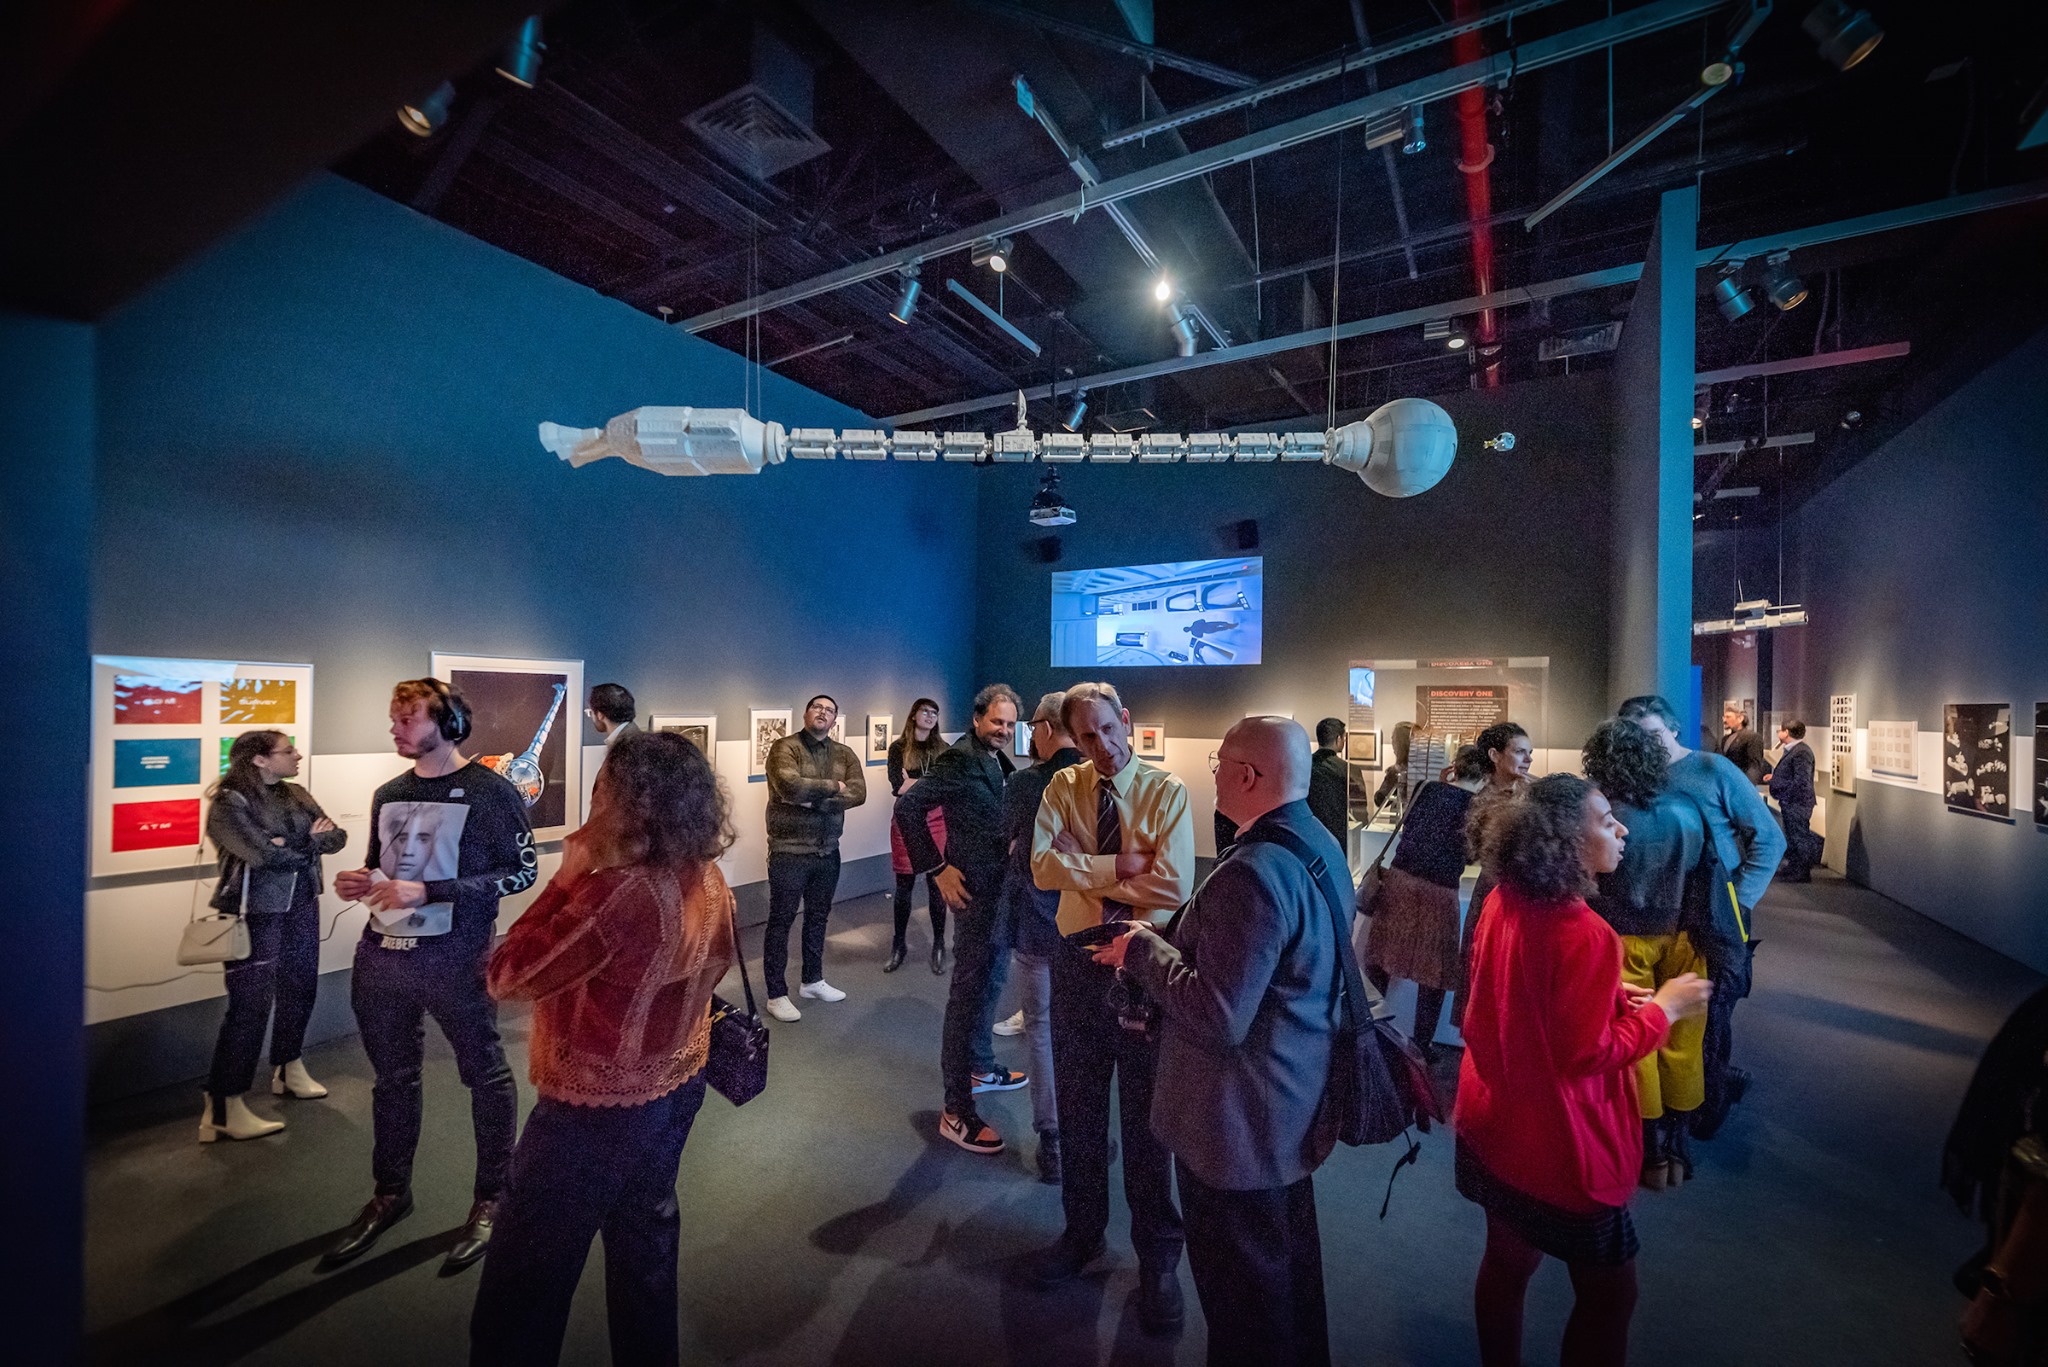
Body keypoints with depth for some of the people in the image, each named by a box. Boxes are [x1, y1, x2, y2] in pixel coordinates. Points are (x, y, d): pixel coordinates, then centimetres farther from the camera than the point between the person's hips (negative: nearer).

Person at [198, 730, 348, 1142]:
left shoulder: (296, 795, 8)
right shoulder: (230, 802, -12)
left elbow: (337, 837, 2)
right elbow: (264, 854, -23)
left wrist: (294, 844, -15)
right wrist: (311, 844, -7)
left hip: (301, 907, 7)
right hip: (256, 913, -7)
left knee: (299, 989, 16)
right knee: (251, 1004, -6)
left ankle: (289, 1069, 36)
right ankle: (223, 1110, 3)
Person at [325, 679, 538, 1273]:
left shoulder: (490, 792, -11)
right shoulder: (389, 795, 10)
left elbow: (521, 870, -14)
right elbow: (381, 867, 21)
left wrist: (427, 891, -20)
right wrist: (362, 881, -3)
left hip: (456, 957, -6)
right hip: (383, 954, 6)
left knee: (485, 1074, 6)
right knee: (392, 1077, 20)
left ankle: (492, 1198, 24)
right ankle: (391, 1192, 40)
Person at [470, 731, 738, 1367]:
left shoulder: (617, 894, -32)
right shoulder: (708, 880, -8)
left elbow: (506, 979, -20)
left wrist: (567, 875, -16)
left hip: (595, 1111, -8)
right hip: (676, 1090, 8)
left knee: (525, 1283, 15)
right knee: (647, 1239, 28)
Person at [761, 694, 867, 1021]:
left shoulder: (845, 754, 5)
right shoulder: (785, 748, -10)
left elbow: (858, 794, -10)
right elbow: (790, 785, -28)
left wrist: (812, 799, -20)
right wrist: (832, 787, -15)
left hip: (828, 850, 6)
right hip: (789, 850, -5)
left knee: (818, 917, 18)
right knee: (781, 921, 5)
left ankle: (812, 981, 34)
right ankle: (776, 994, 17)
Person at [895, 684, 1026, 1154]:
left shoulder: (999, 762, 9)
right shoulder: (959, 760, -17)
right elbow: (908, 806, -23)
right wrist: (936, 869, -21)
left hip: (1000, 886, 9)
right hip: (975, 887, -9)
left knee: (990, 980, 23)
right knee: (970, 991, -1)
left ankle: (981, 1067, 44)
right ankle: (957, 1111, 11)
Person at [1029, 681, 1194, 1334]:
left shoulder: (1166, 791, -10)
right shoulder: (1063, 788, -1)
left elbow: (1173, 886, -21)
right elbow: (1043, 866, -14)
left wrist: (1085, 873, -14)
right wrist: (1117, 868, -21)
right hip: (1079, 960, 3)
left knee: (1146, 1112, 12)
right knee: (1078, 1106, 19)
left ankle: (1158, 1255, 36)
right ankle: (1082, 1231, 44)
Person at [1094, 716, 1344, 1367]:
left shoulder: (1252, 873, -31)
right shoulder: (1319, 845, 0)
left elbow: (1217, 1020, -31)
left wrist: (1143, 949, -18)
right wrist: (1170, 944, 5)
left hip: (1239, 1125, -9)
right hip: (1296, 1107, 9)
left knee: (1243, 1294, 14)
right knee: (1289, 1265, 30)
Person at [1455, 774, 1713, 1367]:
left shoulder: (1503, 902, -5)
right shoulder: (1583, 934, -28)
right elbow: (1589, 1054, -21)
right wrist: (1665, 1008, -9)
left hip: (1493, 1125, 7)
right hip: (1558, 1150, -7)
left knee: (1506, 1261, 24)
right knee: (1609, 1294, 17)